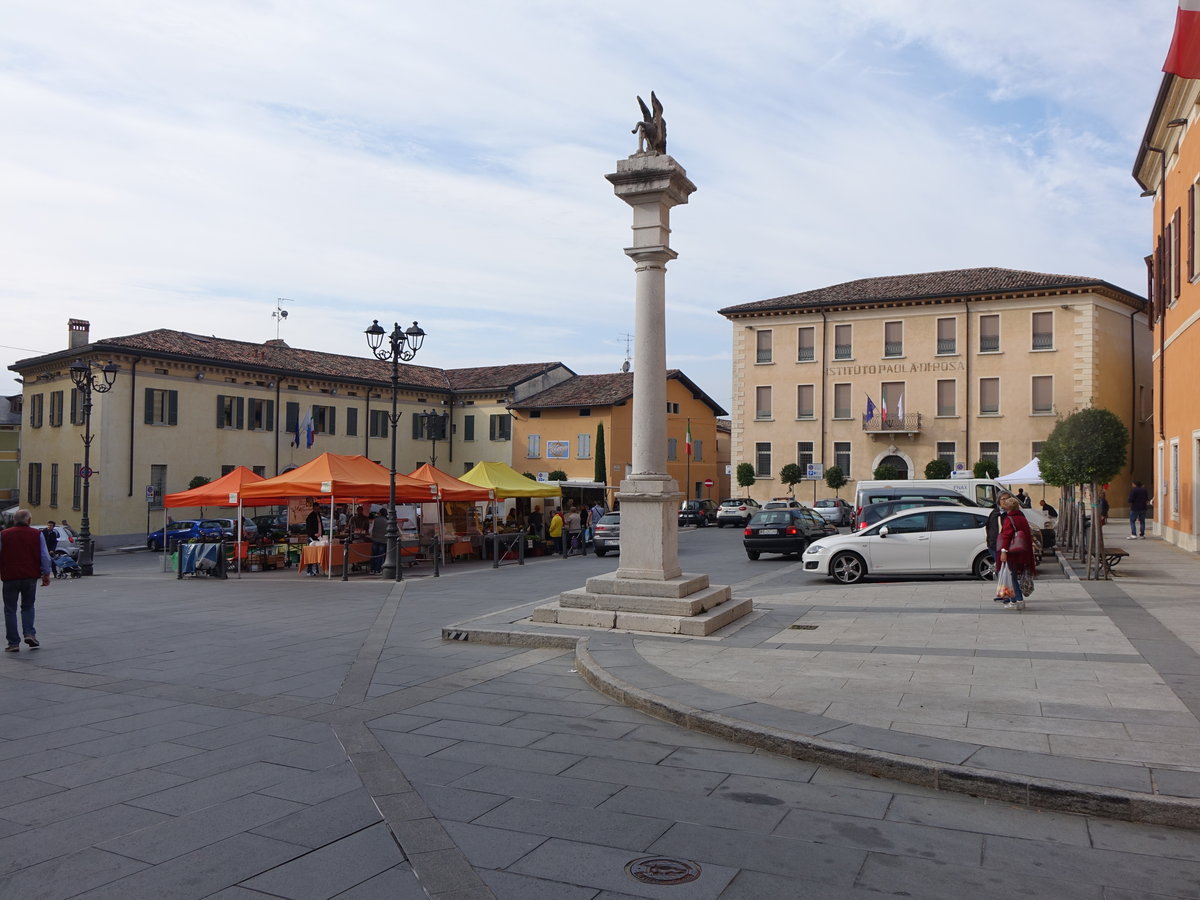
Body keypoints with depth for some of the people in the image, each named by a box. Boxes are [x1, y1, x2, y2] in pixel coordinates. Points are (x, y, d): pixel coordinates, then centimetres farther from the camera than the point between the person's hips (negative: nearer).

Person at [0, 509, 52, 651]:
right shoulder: (36, 534, 2)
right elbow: (45, 556, 0)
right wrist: (46, 574, 8)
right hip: (30, 577, 1)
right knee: (28, 606, 18)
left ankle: (13, 643, 5)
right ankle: (29, 633, 1)